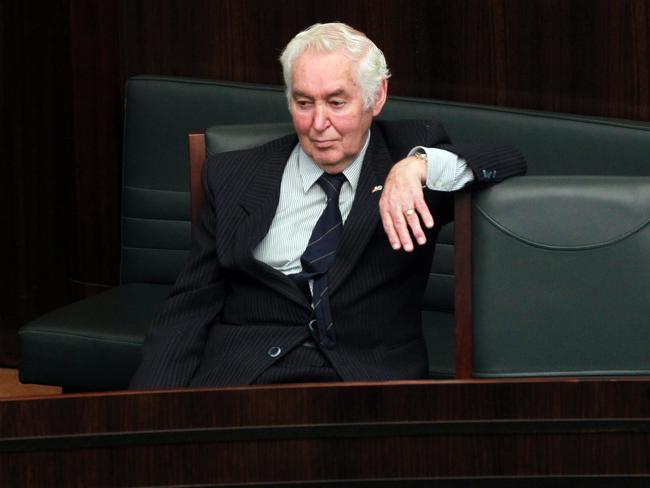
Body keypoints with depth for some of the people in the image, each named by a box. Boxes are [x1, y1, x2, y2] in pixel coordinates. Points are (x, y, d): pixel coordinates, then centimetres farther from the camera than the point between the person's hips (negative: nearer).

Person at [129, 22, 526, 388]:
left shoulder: (412, 148, 12)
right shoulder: (233, 177, 15)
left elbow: (511, 163, 0)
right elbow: (189, 308, 11)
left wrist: (419, 165, -18)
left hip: (367, 376, -1)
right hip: (241, 376, 1)